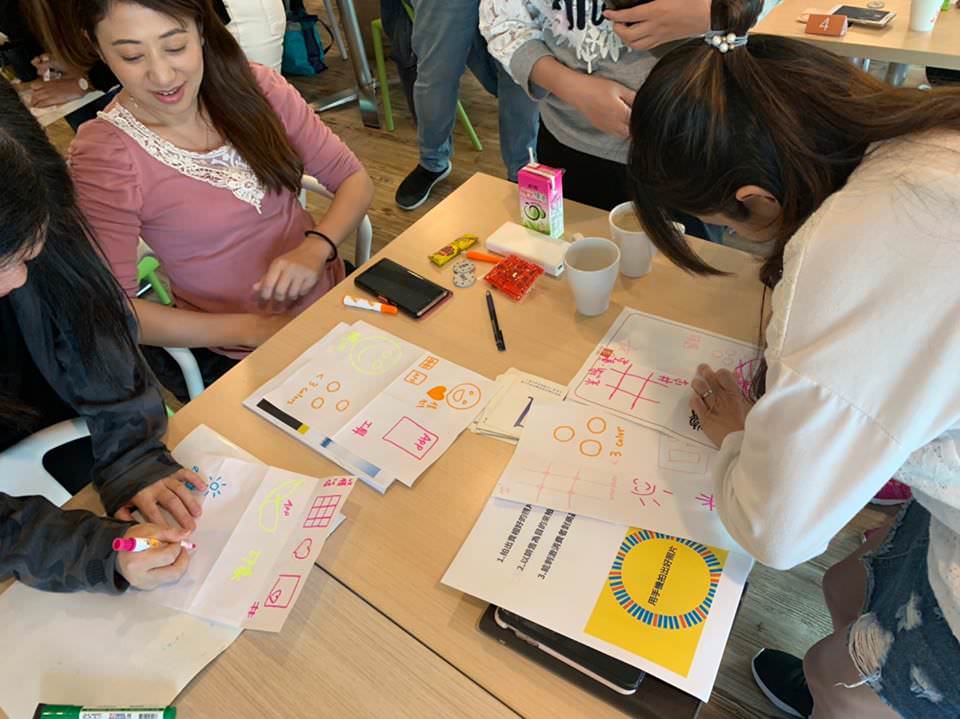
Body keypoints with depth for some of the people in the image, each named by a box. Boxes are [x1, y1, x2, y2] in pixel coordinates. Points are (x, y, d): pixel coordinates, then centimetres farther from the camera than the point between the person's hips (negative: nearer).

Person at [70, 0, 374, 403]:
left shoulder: (253, 86, -5)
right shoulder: (104, 154, -14)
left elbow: (354, 180, 0)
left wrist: (316, 247, -20)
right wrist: (252, 329, -21)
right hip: (238, 358, -3)